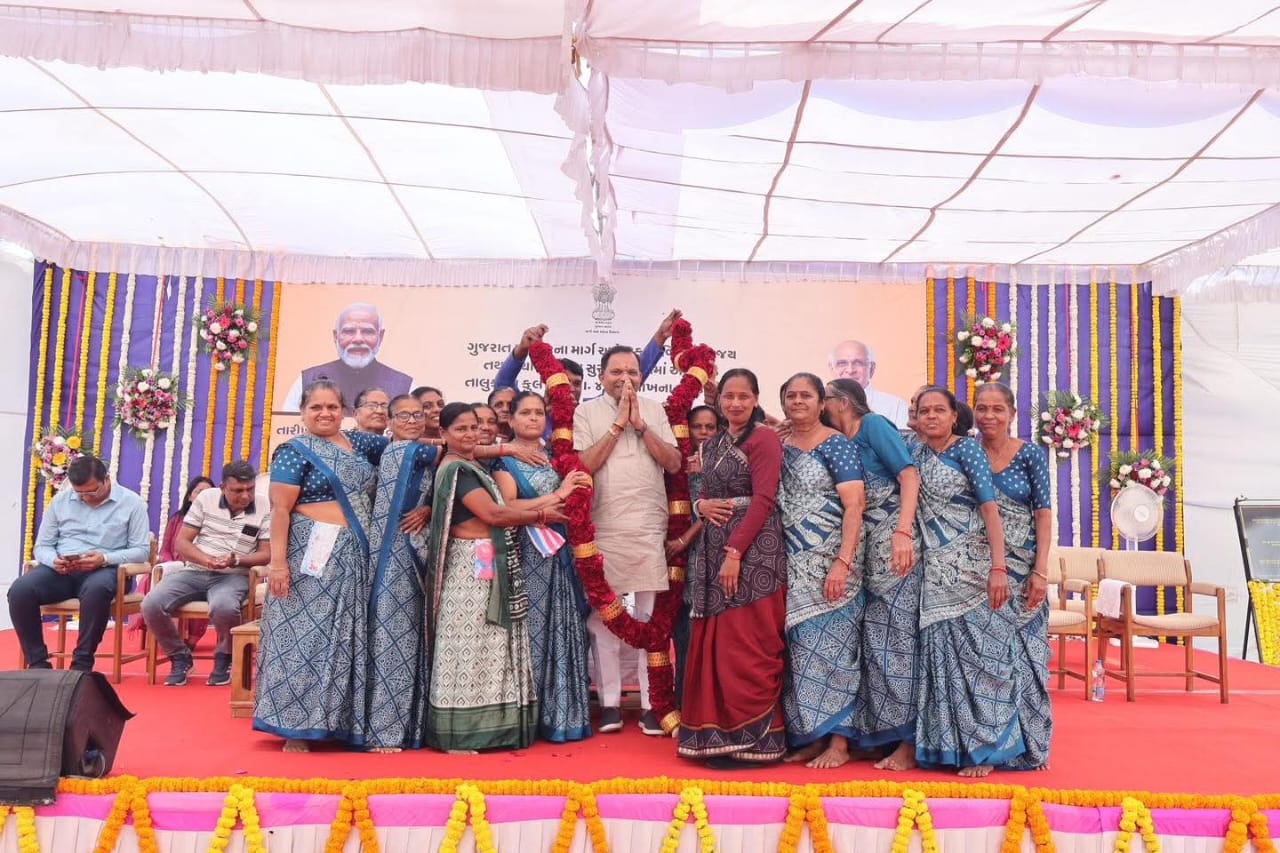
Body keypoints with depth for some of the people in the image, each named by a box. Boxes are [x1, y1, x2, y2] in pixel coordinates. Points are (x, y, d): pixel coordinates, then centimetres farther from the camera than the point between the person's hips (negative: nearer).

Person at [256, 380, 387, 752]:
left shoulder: (358, 443, 12)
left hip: (354, 559, 6)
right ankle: (295, 726, 2)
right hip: (313, 555, -6)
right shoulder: (295, 451, -5)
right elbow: (280, 510, -11)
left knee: (346, 639, 10)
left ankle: (340, 721, 19)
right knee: (305, 634, -5)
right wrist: (278, 560, -18)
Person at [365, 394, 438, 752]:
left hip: (417, 553, 6)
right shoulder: (396, 450, -2)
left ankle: (408, 723, 14)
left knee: (409, 634, 8)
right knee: (389, 633, -7)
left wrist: (429, 510, -8)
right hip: (392, 554, -6)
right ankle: (382, 729, -3)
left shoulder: (423, 456, 16)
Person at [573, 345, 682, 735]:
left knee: (651, 618, 3)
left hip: (650, 529, 1)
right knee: (603, 616, 3)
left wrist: (640, 424, -6)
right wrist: (618, 423, -9)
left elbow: (674, 464, 1)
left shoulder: (655, 410, 10)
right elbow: (583, 465, -8)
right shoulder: (586, 413, 4)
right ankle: (609, 702, 14)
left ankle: (651, 703, 11)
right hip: (602, 530, -1)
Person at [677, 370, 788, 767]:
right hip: (713, 550, 7)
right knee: (711, 642, 8)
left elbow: (763, 500, -14)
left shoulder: (764, 440, -6)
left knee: (745, 645, -5)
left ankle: (749, 737, 5)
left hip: (753, 549, -7)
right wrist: (703, 505, -3)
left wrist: (735, 553, -19)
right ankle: (716, 732, 18)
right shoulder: (712, 444, 17)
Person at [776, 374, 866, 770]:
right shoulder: (778, 448, 12)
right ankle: (809, 737, 16)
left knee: (829, 645, -4)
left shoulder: (836, 445, -4)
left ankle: (838, 742, 6)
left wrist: (842, 563, -20)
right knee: (797, 648, 6)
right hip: (793, 567, 5)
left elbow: (854, 506, -12)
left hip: (829, 565, -5)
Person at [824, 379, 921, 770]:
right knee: (872, 636, 9)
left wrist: (903, 532, -27)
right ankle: (878, 732, 18)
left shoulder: (874, 424, -4)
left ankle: (909, 741, 1)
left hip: (894, 543, -8)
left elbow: (910, 476, -15)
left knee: (894, 633, -6)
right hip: (867, 547, 8)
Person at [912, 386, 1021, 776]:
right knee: (939, 651, 6)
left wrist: (998, 568, -19)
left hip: (970, 567, -5)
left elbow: (989, 508, -11)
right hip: (935, 571, 5)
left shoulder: (967, 449, -4)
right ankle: (947, 743, 16)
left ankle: (982, 748, 8)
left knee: (975, 650, -2)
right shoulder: (915, 453, 11)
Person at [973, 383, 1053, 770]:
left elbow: (1044, 512, -4)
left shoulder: (1030, 455, 0)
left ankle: (1026, 743, 16)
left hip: (1021, 569, -1)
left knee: (1021, 652, 2)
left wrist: (1041, 570, -12)